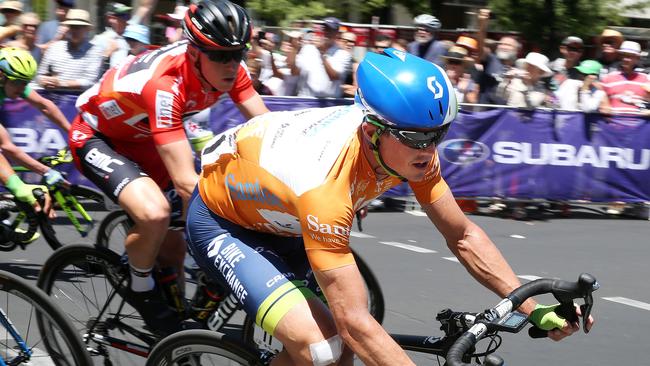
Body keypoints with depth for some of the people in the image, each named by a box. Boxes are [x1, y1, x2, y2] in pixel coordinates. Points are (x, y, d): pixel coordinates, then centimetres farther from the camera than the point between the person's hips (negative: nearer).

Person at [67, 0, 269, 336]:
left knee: (173, 248, 5)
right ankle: (141, 289, -5)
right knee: (155, 213, -32)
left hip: (141, 140, 7)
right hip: (97, 138, -7)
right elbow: (185, 181, -43)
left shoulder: (228, 68, -19)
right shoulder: (164, 82, -39)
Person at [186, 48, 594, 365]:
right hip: (220, 221, -8)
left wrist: (534, 310, -15)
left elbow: (463, 235, -8)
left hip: (279, 220, 8)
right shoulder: (324, 184, -43)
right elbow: (355, 322, -42)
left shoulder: (411, 147, -21)